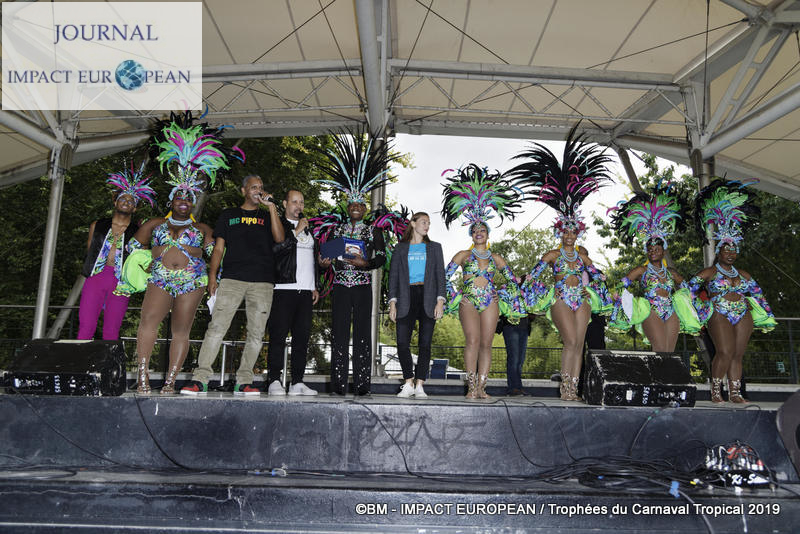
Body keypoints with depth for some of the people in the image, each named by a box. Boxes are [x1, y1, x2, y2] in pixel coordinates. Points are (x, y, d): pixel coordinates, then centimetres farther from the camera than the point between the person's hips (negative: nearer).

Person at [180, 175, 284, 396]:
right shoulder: (228, 215, 19)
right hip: (231, 279, -1)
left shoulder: (267, 216, 20)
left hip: (262, 282, 1)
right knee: (216, 327, -10)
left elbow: (279, 238, 0)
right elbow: (218, 248, 15)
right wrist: (212, 275, 4)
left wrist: (272, 207, 1)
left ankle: (243, 382, 5)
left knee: (256, 333, -2)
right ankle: (200, 379, -6)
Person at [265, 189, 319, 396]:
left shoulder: (307, 229, 25)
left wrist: (315, 286, 20)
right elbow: (274, 248, -14)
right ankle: (274, 381, -2)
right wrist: (296, 232, -12)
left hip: (305, 290, 6)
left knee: (302, 337, 3)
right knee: (278, 335, -7)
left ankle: (297, 383, 7)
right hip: (283, 288, -6)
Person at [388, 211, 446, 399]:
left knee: (425, 343, -2)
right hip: (407, 298, 0)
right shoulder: (400, 248, 14)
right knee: (402, 342, -8)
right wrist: (392, 303, -2)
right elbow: (393, 276, 9)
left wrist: (440, 301, -5)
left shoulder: (434, 247, 16)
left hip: (428, 299, 0)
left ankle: (419, 385, 4)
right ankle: (408, 384, 3)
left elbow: (440, 275, 8)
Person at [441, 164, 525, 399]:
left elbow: (512, 280, 21)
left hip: (491, 302, 2)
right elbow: (446, 276, 7)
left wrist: (502, 296, 9)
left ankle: (481, 386, 1)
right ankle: (472, 386, -14)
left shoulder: (496, 258, 15)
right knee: (472, 340, -16)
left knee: (486, 344, -3)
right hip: (468, 301, -2)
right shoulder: (463, 255, 10)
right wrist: (455, 296, 0)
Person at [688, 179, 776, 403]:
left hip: (743, 317, 5)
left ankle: (735, 393, 5)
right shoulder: (708, 273, 3)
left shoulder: (743, 274, 19)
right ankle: (715, 391, -6)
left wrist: (766, 314, 23)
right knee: (725, 353, -17)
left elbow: (757, 293, 26)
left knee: (738, 355, 1)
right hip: (719, 316, -5)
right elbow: (689, 289, -2)